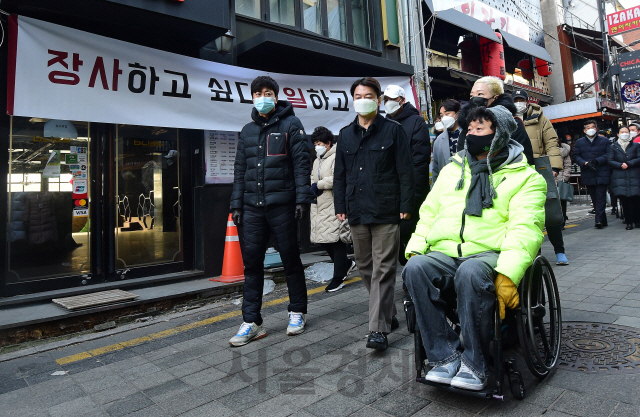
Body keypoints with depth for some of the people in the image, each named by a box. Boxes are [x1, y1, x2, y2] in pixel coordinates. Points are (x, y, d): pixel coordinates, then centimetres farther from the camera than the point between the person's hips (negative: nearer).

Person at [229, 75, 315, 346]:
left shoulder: (290, 125, 3)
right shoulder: (247, 131, 17)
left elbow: (301, 162, -4)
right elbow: (240, 169, 18)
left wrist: (302, 198, -13)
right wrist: (236, 204, 11)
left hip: (281, 204, -4)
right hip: (252, 205, 5)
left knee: (290, 258, 5)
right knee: (251, 261, 3)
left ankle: (297, 312, 23)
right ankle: (251, 322, 12)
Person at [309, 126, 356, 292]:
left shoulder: (336, 157, -9)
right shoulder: (317, 160, 21)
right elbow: (312, 178, 24)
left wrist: (319, 185, -11)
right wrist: (314, 186, 1)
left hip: (333, 205, -9)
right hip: (319, 206, 9)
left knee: (336, 240, -2)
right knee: (322, 240, 10)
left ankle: (338, 278, 9)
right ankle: (347, 264, 31)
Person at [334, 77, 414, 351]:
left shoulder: (393, 130, 2)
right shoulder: (346, 135, 15)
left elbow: (405, 172, -2)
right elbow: (340, 175, 16)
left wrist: (405, 206, -7)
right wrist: (340, 207, 10)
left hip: (386, 213, -5)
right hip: (357, 214, 5)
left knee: (382, 270, -4)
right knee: (365, 267, 12)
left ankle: (378, 328, 1)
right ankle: (388, 314, 30)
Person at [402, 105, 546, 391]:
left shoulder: (524, 177, 8)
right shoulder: (451, 170, 23)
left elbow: (525, 228, -6)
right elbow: (428, 214, 20)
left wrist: (508, 272, -21)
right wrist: (415, 248, 2)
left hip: (489, 253, -4)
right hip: (444, 254, 4)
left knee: (471, 273, -38)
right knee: (415, 268, -28)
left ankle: (474, 363, -17)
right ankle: (445, 357, -18)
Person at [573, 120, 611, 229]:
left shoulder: (604, 141, 8)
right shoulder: (579, 142, 12)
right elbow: (576, 156, 3)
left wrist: (597, 161, -16)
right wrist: (585, 163, -13)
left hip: (602, 174, -2)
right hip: (588, 175, 2)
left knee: (601, 196, -10)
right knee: (594, 198, 6)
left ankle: (599, 219, -12)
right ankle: (603, 221, 16)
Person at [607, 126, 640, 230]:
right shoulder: (613, 147, 12)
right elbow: (609, 161, 2)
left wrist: (628, 164, -11)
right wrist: (620, 165, -13)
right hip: (620, 177, 0)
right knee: (624, 200, -5)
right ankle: (629, 222, 3)